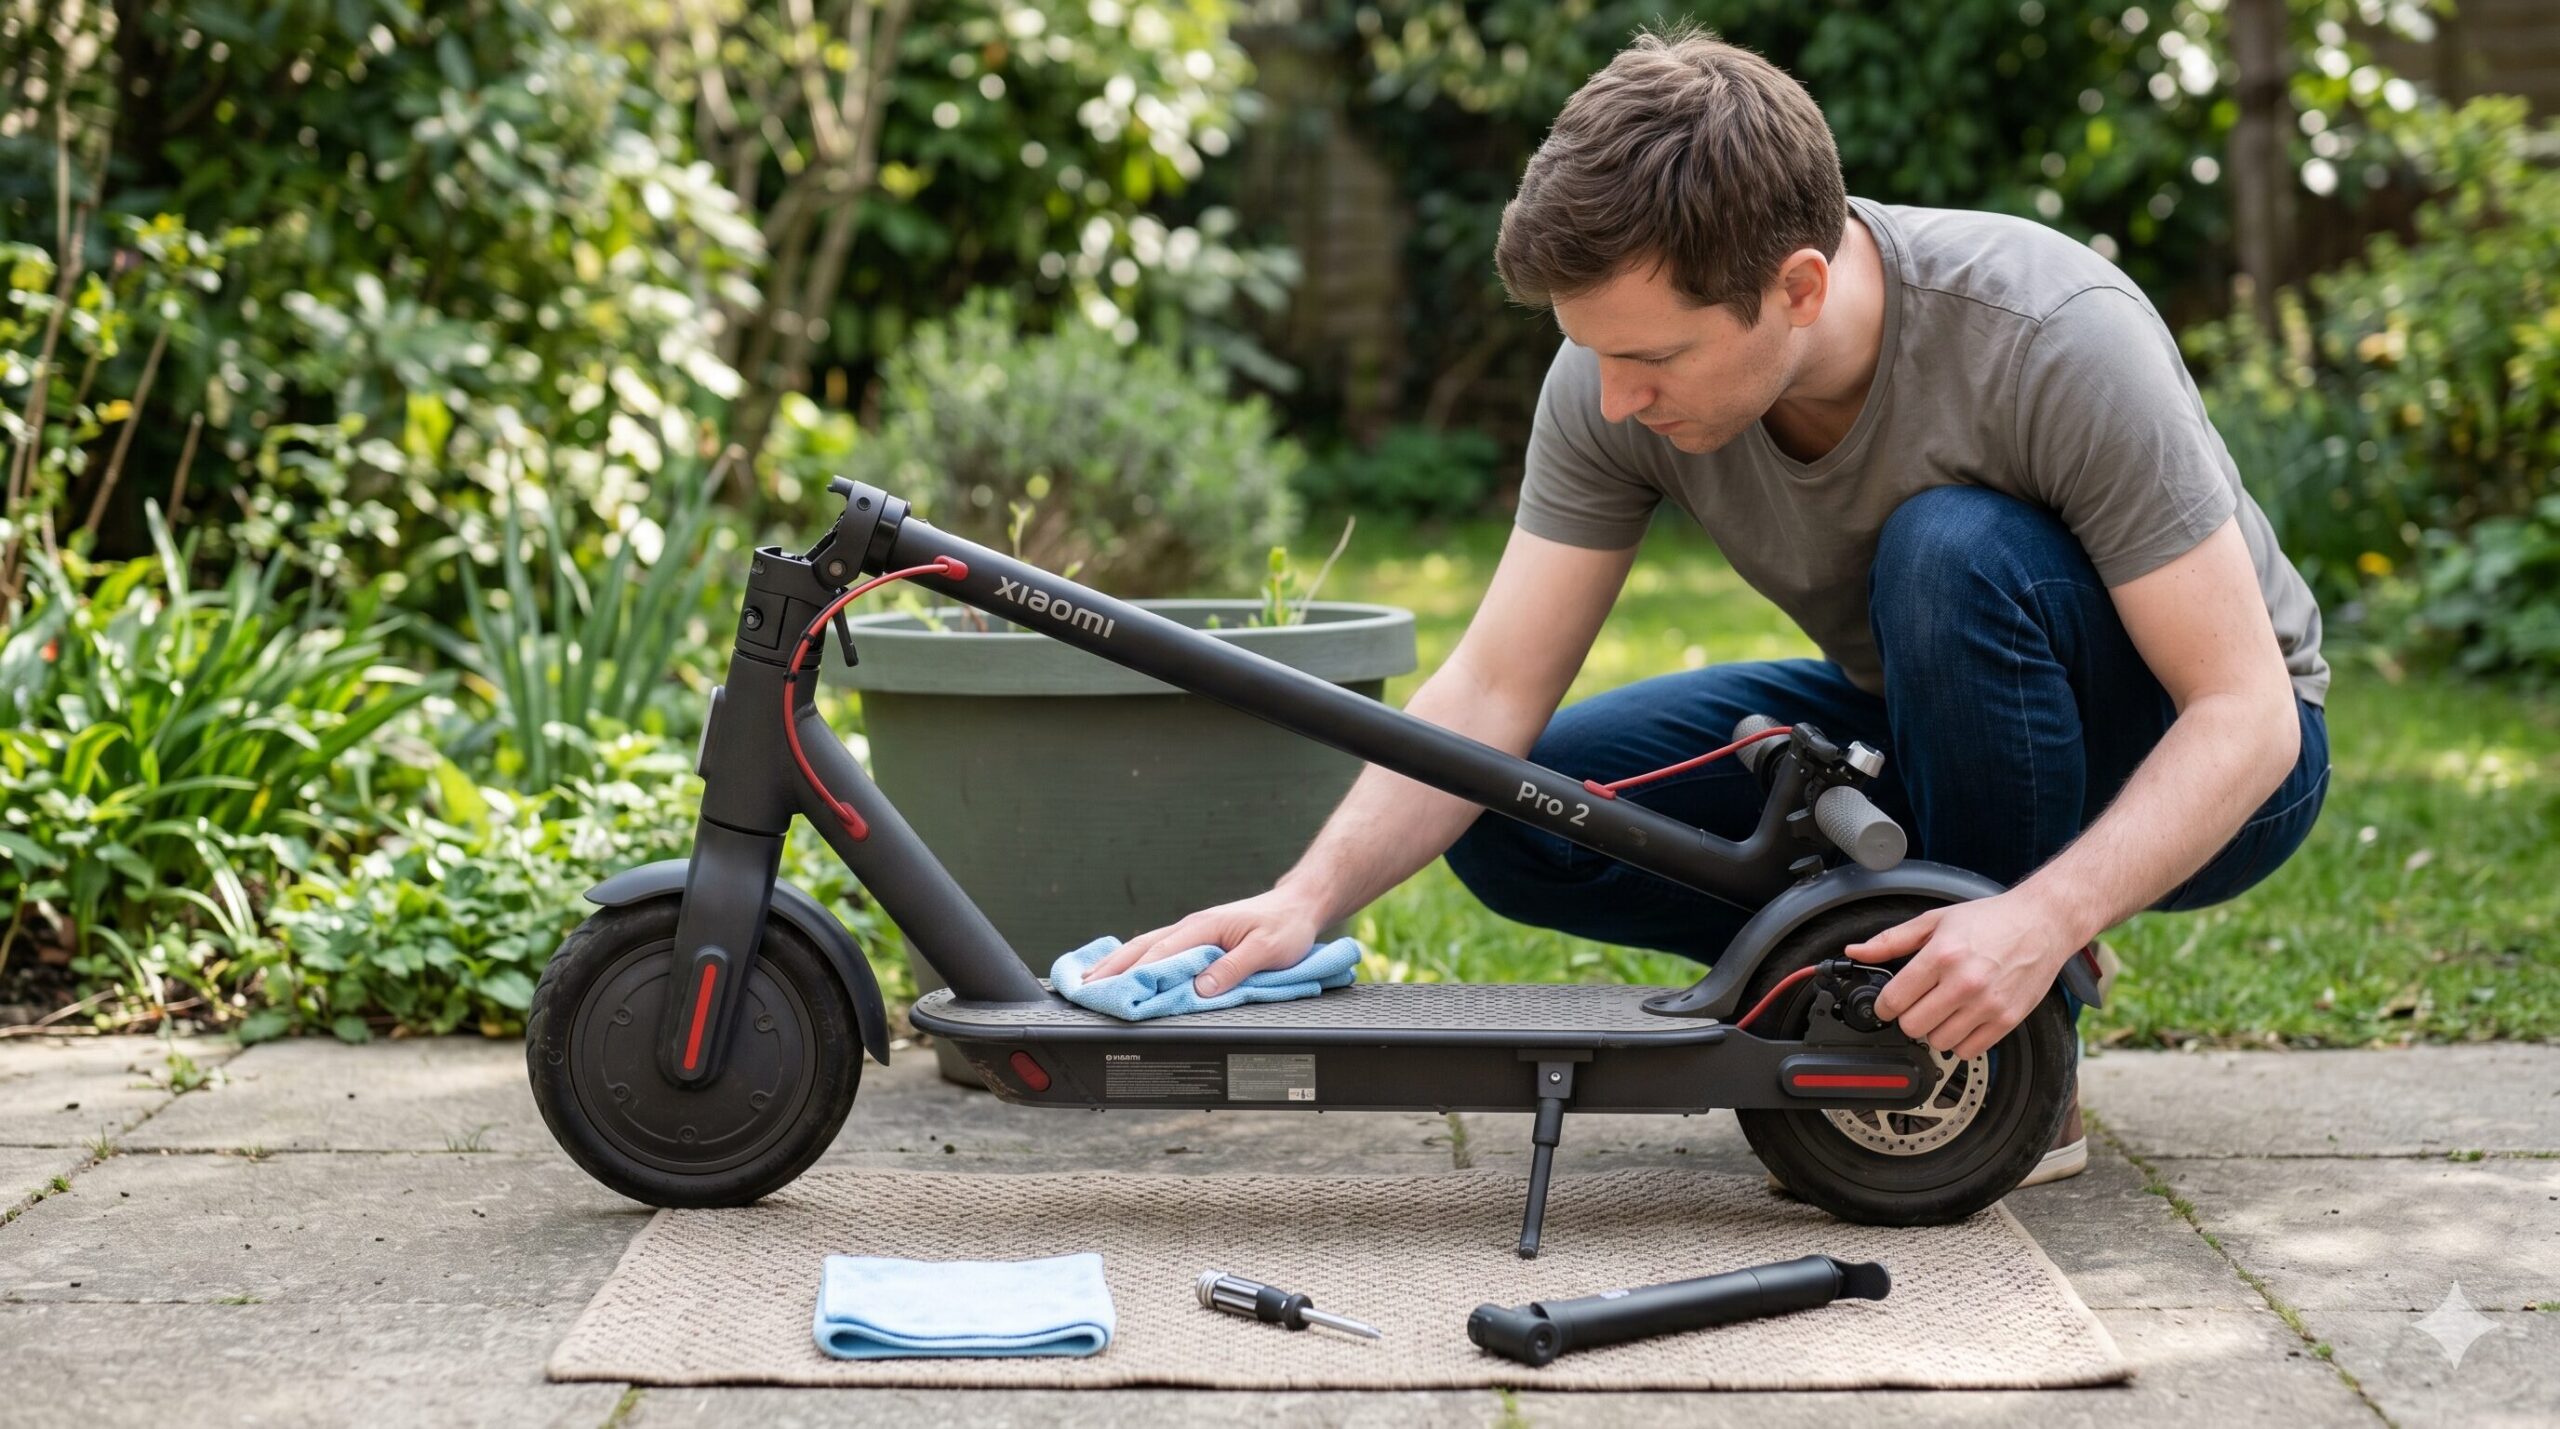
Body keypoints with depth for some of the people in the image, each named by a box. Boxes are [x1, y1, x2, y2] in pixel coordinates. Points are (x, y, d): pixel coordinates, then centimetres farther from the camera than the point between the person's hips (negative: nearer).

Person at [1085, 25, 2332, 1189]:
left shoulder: (2055, 342, -32)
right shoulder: (1619, 374, -19)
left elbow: (2245, 713, -30)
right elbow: (1493, 690, -15)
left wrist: (2042, 920, -45)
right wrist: (1307, 897, -29)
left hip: (2194, 765, -5)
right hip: (1923, 730, 5)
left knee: (1960, 551, -37)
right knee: (1507, 816, -14)